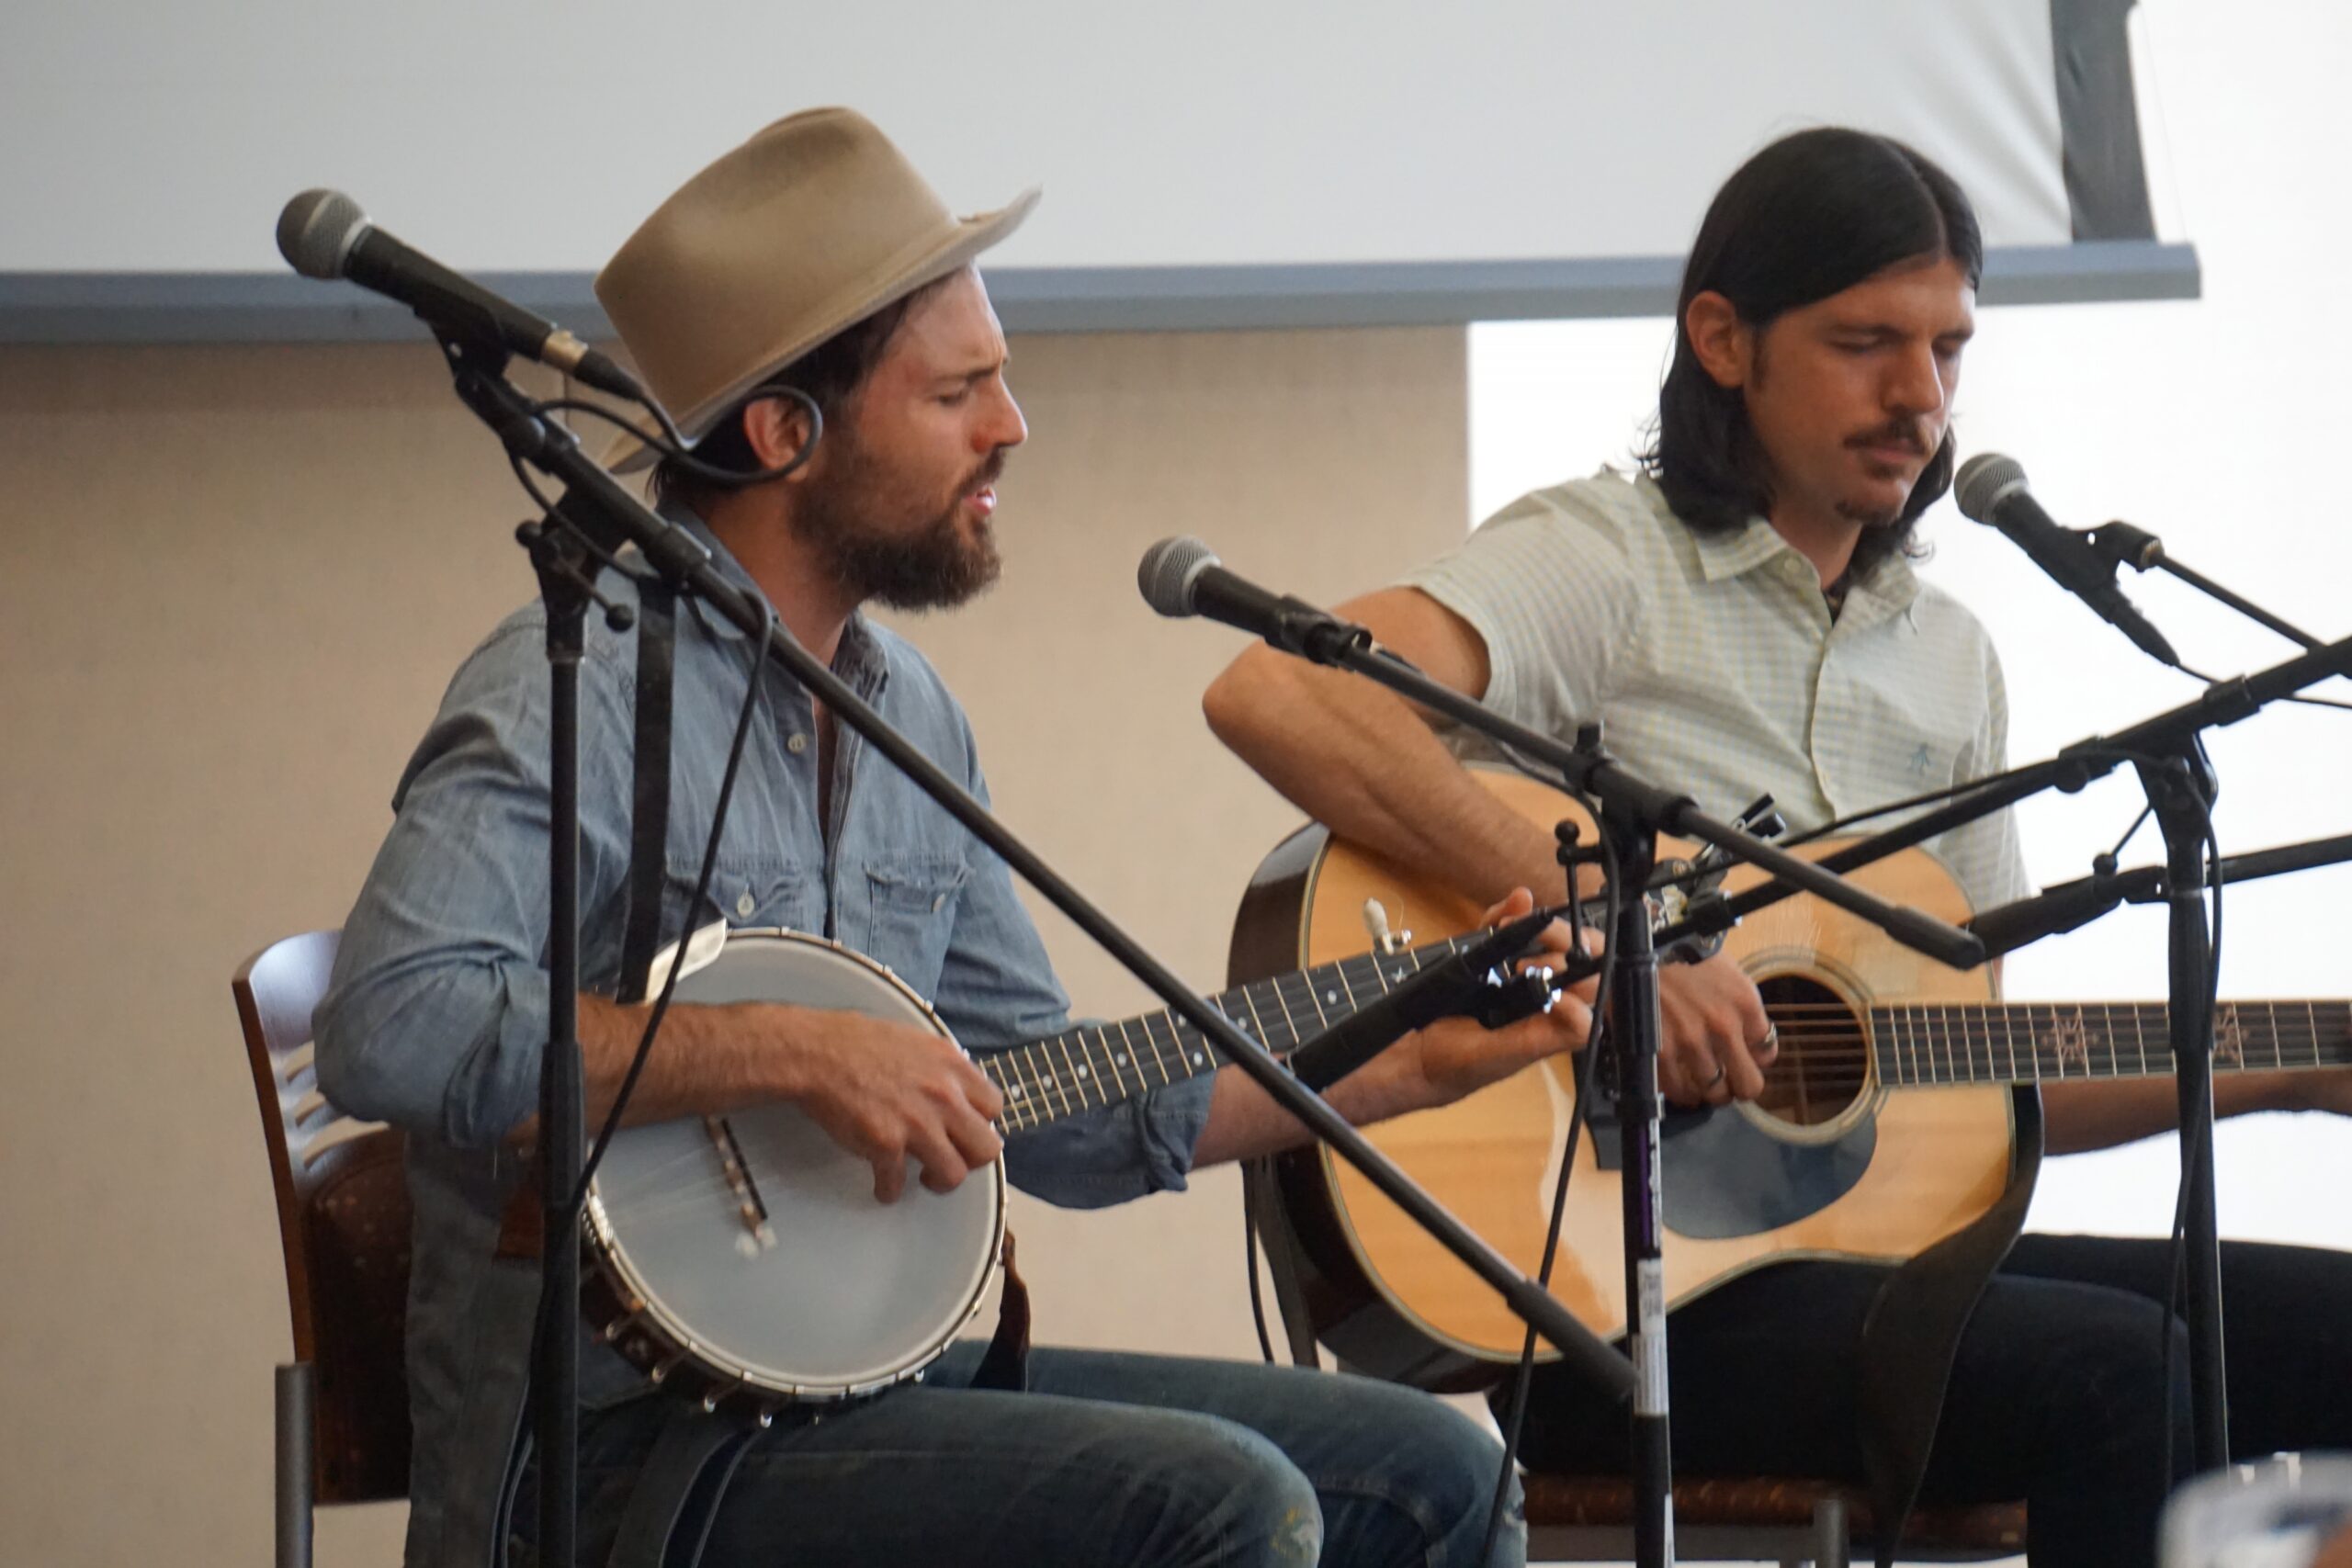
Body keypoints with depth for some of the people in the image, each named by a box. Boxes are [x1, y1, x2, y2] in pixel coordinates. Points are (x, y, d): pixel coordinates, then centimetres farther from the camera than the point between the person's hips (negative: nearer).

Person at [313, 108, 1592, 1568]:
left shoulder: (908, 708, 14)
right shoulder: (579, 692, -14)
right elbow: (391, 1026, -30)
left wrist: (1415, 1064, 12)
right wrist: (799, 1053, -25)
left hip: (868, 1377, 9)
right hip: (625, 1443, -9)